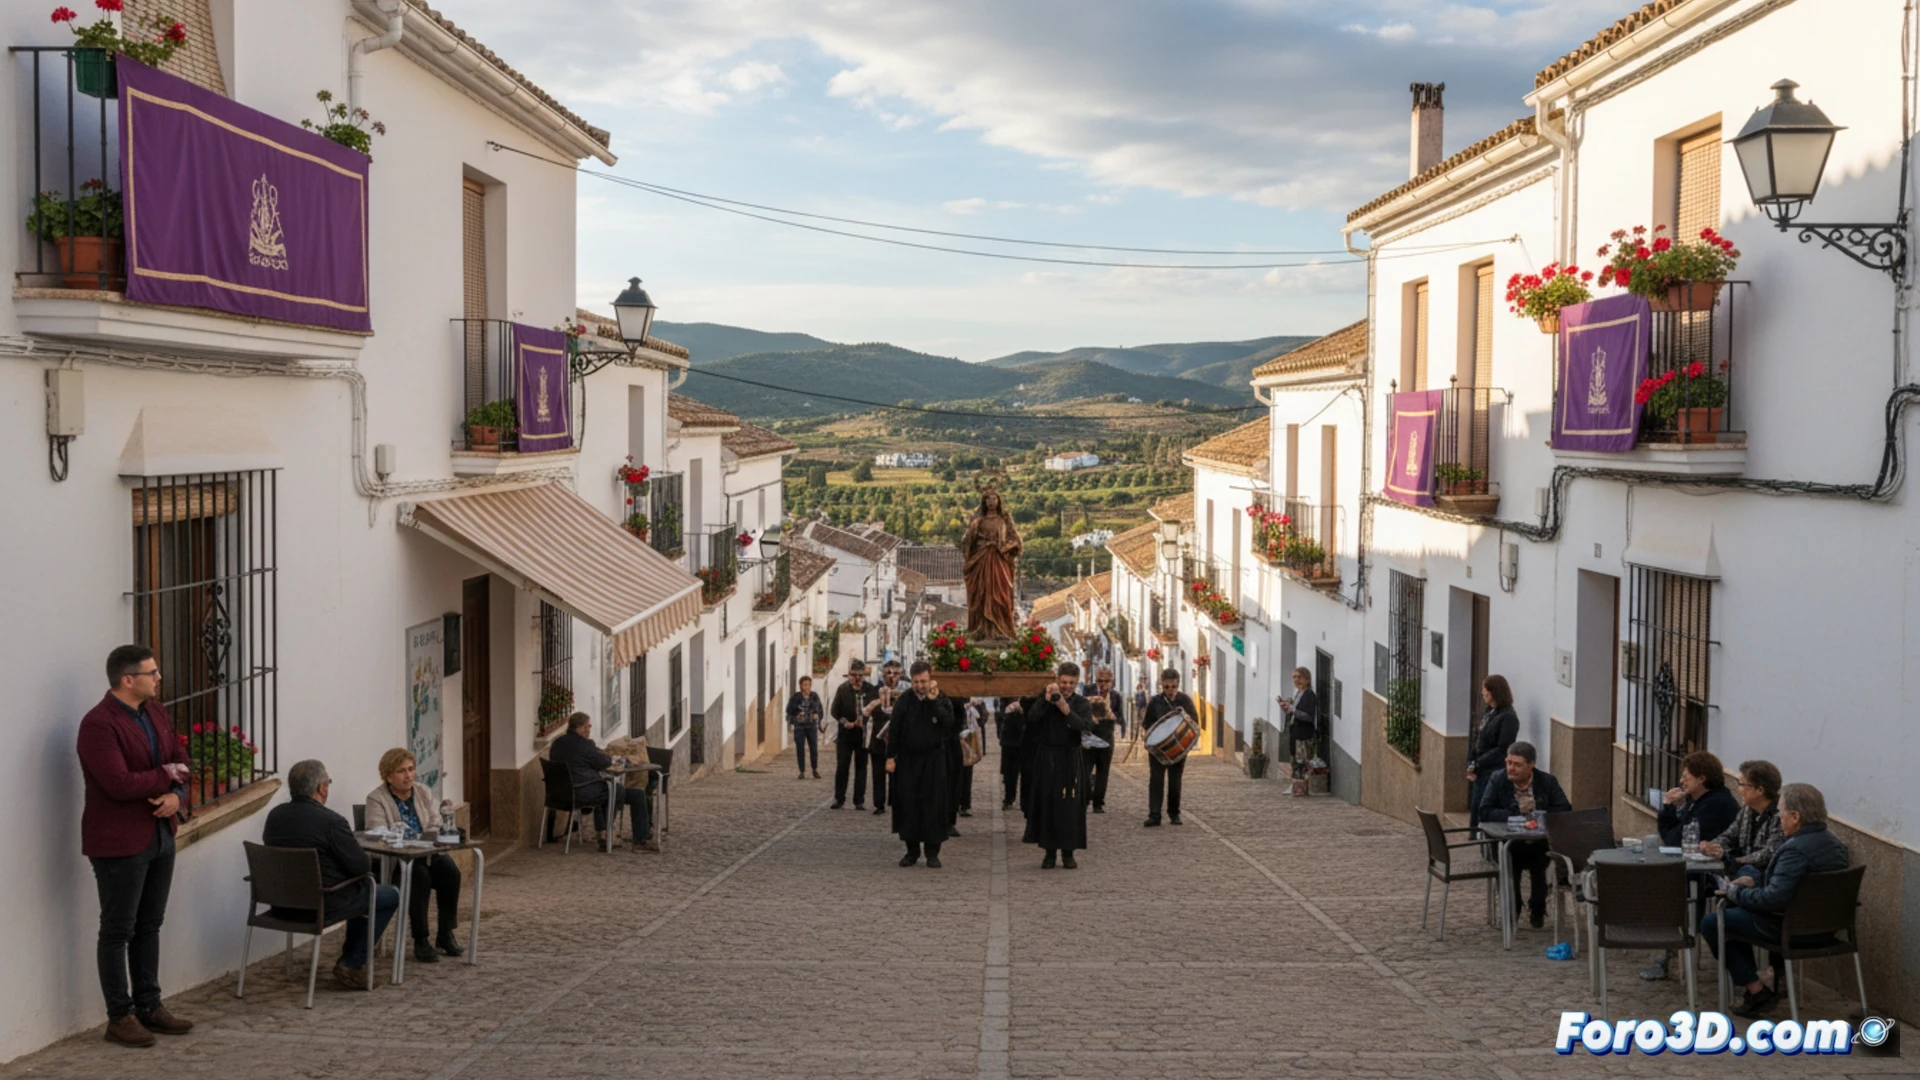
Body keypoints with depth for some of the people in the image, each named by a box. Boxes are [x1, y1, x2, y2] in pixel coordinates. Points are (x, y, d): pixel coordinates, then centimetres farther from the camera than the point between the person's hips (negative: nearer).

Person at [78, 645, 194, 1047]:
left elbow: (180, 761, 9)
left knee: (149, 926, 14)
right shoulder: (98, 724, -18)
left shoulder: (156, 711, 8)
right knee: (118, 931, 1)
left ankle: (149, 1007, 23)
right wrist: (166, 775, -11)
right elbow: (120, 784, -26)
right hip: (119, 842, -8)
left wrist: (176, 795, -12)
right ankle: (120, 1018, 9)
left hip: (160, 835, 8)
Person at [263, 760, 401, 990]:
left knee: (361, 889, 29)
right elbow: (363, 867, -16)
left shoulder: (275, 815, 0)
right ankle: (351, 965, 8)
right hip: (321, 906, -8)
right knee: (391, 895, 12)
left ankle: (351, 954, 35)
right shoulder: (331, 821, -22)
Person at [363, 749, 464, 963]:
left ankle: (445, 935, -14)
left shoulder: (424, 793, 13)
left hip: (426, 853, 5)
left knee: (450, 871, -25)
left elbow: (436, 826, 9)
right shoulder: (376, 799, -4)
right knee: (420, 875, -35)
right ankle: (420, 941, -26)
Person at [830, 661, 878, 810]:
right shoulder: (842, 689, -4)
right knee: (841, 766, 1)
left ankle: (859, 801, 11)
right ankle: (839, 798, 11)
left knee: (861, 767, 6)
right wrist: (845, 722, -16)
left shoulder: (871, 690, -5)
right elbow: (835, 711, -2)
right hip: (846, 733, 0)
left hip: (863, 734, 0)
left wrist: (864, 721, -17)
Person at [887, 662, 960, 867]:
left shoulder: (942, 701, -1)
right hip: (908, 759, 1)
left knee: (934, 805, -2)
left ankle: (932, 852, 6)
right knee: (908, 804, 2)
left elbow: (950, 724, -17)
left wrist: (934, 702, -19)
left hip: (934, 760, -1)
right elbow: (894, 731, 3)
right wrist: (891, 757, -3)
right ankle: (912, 850, 13)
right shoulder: (904, 701, 1)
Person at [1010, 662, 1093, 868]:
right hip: (1046, 758, 0)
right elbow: (1032, 717, -13)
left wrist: (1067, 710, -24)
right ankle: (1049, 851, 8)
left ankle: (1068, 852, 7)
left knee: (1069, 806, -2)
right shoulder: (1044, 698, 3)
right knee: (1047, 804, 0)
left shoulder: (1081, 703, 2)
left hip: (1070, 760, 0)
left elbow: (1087, 726, -14)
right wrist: (1046, 699, -25)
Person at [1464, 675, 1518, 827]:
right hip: (1479, 774, 8)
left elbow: (1502, 750, -16)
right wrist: (1471, 764, 0)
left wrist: (1477, 765, -14)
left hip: (1494, 774, -8)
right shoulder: (1489, 714, 14)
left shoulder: (1508, 717, -12)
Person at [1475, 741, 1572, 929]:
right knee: (1508, 855, -30)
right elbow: (1485, 813, -10)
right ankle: (1511, 909, -3)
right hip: (1508, 844, 0)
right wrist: (1515, 817, -20)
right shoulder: (1498, 782, -2)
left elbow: (1565, 810, -1)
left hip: (1539, 843, 0)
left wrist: (1540, 816, -18)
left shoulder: (1547, 781, 2)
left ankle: (1537, 910, 0)